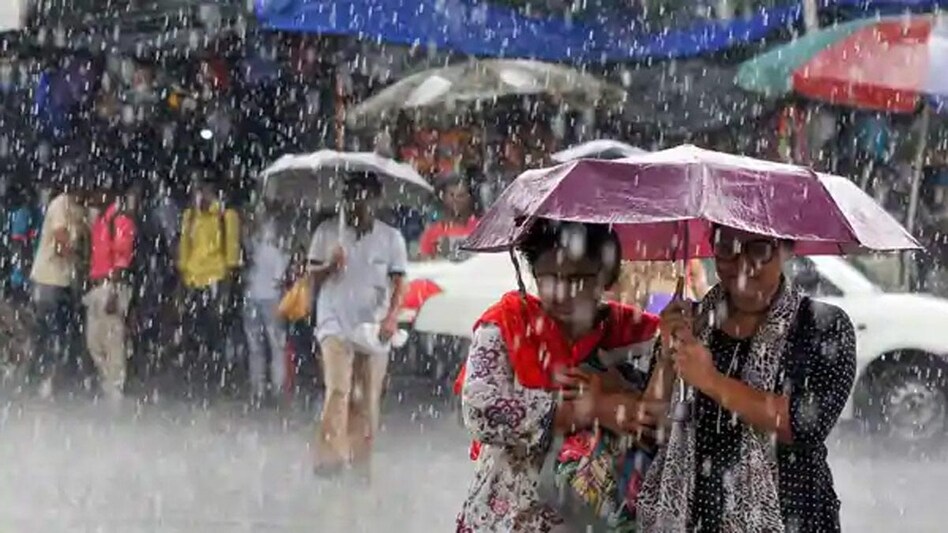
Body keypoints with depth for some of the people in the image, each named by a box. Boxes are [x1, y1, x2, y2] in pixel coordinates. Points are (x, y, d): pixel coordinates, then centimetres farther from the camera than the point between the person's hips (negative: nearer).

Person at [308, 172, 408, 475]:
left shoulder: (391, 238, 5)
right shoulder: (327, 233, 4)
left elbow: (399, 283, 0)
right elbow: (312, 278, 7)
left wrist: (392, 316, -16)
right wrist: (331, 266, -15)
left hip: (373, 328, 2)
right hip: (336, 324, -2)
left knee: (368, 401, 4)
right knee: (338, 390, -19)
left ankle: (360, 462, 14)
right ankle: (330, 457, -24)